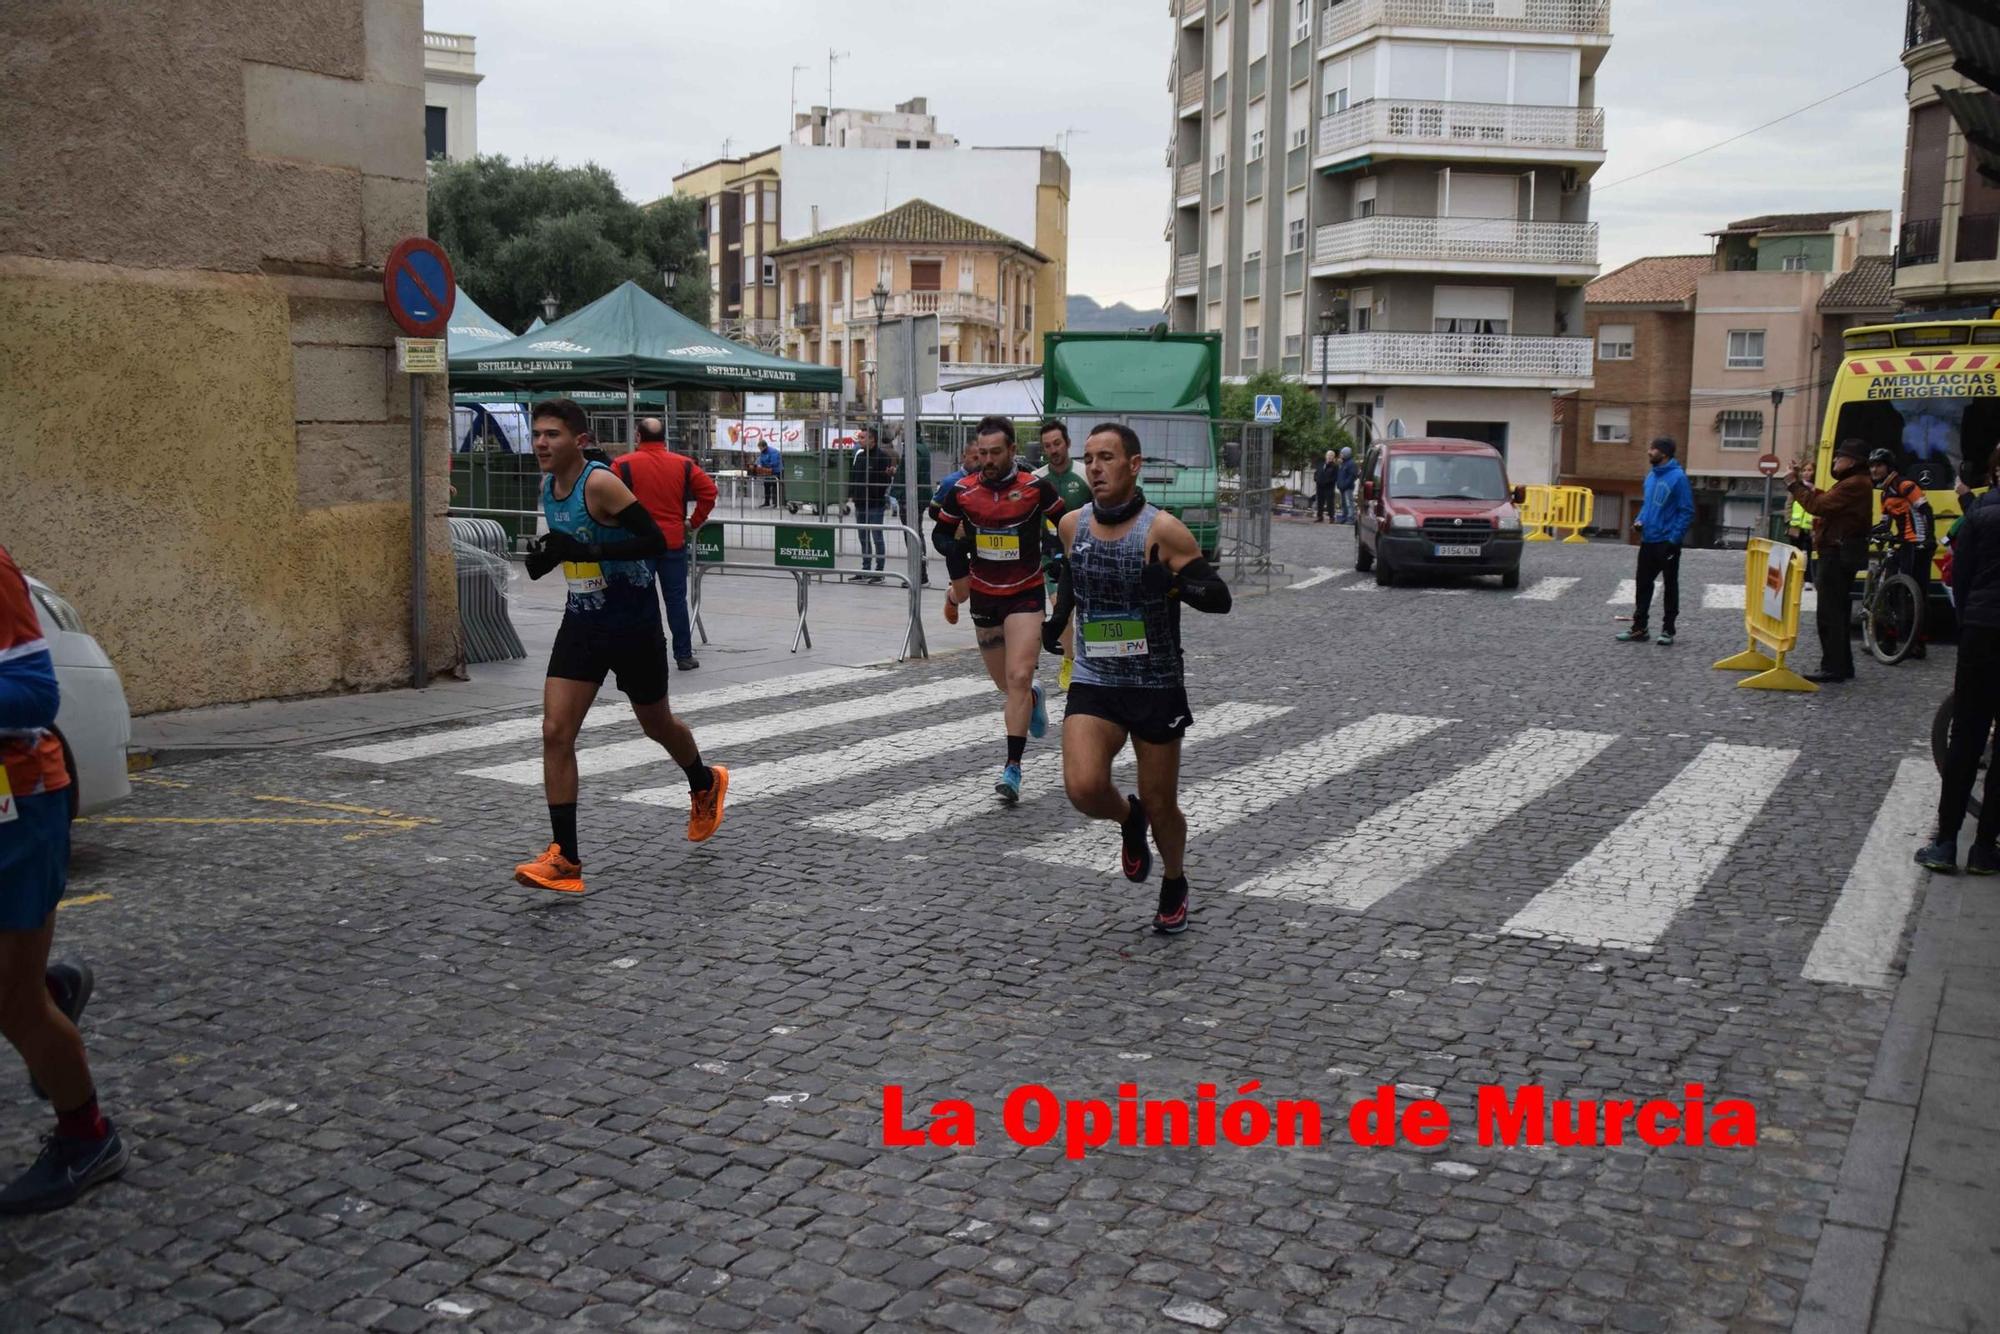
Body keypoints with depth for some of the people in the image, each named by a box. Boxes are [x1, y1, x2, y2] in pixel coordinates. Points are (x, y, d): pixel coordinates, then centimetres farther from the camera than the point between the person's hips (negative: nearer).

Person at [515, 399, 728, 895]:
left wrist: (584, 551, -32)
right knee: (555, 732, -8)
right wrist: (547, 557, 2)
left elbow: (655, 540, -25)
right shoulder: (548, 486, 4)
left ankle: (705, 785, 48)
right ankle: (565, 860, -5)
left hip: (632, 623, -6)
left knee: (656, 724, 15)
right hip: (582, 622, 6)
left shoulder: (600, 482, -20)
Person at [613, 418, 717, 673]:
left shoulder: (624, 465, -4)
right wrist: (695, 522, 5)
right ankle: (684, 655, 10)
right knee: (676, 598, 8)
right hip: (674, 541, 2)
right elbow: (709, 491, -2)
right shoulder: (683, 464, 3)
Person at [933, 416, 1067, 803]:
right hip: (983, 595, 4)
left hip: (1025, 594, -3)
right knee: (1005, 682, 16)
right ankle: (1034, 697, 53)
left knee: (1019, 678, -15)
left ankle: (1013, 767, -12)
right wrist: (956, 546, -13)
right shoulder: (962, 491, -4)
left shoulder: (1036, 487, -11)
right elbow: (940, 533, 8)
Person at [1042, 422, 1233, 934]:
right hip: (1093, 684, 3)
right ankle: (1128, 819, 17)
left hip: (1157, 688, -3)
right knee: (1083, 788, -20)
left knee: (1161, 807, 8)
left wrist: (1176, 581, -31)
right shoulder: (1072, 525, 1)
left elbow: (1219, 598, -13)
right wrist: (1055, 621, 19)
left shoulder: (1163, 531, -14)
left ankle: (1175, 886, 39)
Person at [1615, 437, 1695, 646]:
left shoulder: (1678, 477, -14)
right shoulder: (1651, 476, 9)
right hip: (1648, 541, 7)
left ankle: (1668, 630, 13)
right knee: (1643, 584, 10)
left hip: (1667, 542, -7)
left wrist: (1674, 539, -19)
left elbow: (1687, 511, -14)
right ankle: (1639, 628, 17)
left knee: (1670, 586, 5)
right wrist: (1640, 520, 3)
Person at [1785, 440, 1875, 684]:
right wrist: (1802, 484, 9)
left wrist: (1794, 485, -12)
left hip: (1839, 553, -11)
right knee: (1837, 611, 16)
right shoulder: (1853, 483, 19)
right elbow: (1827, 500, 15)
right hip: (1841, 553, 11)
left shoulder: (1854, 485, -17)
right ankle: (1842, 666, 22)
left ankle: (1833, 668, -8)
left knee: (1830, 612, -9)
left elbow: (1818, 506, -22)